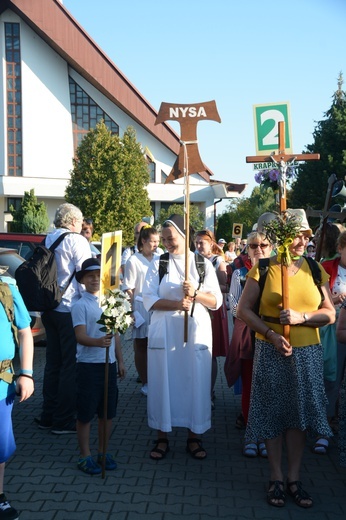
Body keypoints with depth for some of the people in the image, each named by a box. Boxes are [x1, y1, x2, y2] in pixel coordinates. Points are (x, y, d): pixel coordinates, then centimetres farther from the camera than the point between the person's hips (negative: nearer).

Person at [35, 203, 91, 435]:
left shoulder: (48, 240, 10)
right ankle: (64, 420, 9)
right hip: (71, 310, -7)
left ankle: (48, 415, 26)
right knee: (71, 365, 2)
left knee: (53, 363, 16)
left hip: (49, 309, 8)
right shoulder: (77, 241, -11)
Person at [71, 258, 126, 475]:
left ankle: (104, 452, 27)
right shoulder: (81, 305, -8)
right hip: (89, 365, -5)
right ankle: (85, 456, 18)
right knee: (86, 413, 4)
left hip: (109, 364, 5)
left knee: (108, 412, 12)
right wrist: (98, 341, -37)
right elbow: (81, 336, -18)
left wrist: (120, 361, 14)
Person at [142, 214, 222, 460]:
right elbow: (150, 300, -4)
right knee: (163, 381, 3)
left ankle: (194, 437, 18)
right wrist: (176, 304, -17)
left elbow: (216, 301, 1)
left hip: (196, 329, 0)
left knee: (196, 382, 3)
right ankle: (162, 437, 16)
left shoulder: (203, 264, 5)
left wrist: (196, 294, -17)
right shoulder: (158, 263, 5)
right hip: (164, 331, 0)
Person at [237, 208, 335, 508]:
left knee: (299, 415, 9)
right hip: (271, 352, -2)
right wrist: (271, 334, -14)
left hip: (307, 353, 2)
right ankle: (276, 478, 23)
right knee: (273, 414, 7)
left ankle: (294, 478, 24)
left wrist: (301, 317, -16)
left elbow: (330, 314, 2)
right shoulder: (263, 268, -4)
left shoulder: (315, 270, 3)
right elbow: (244, 310, -3)